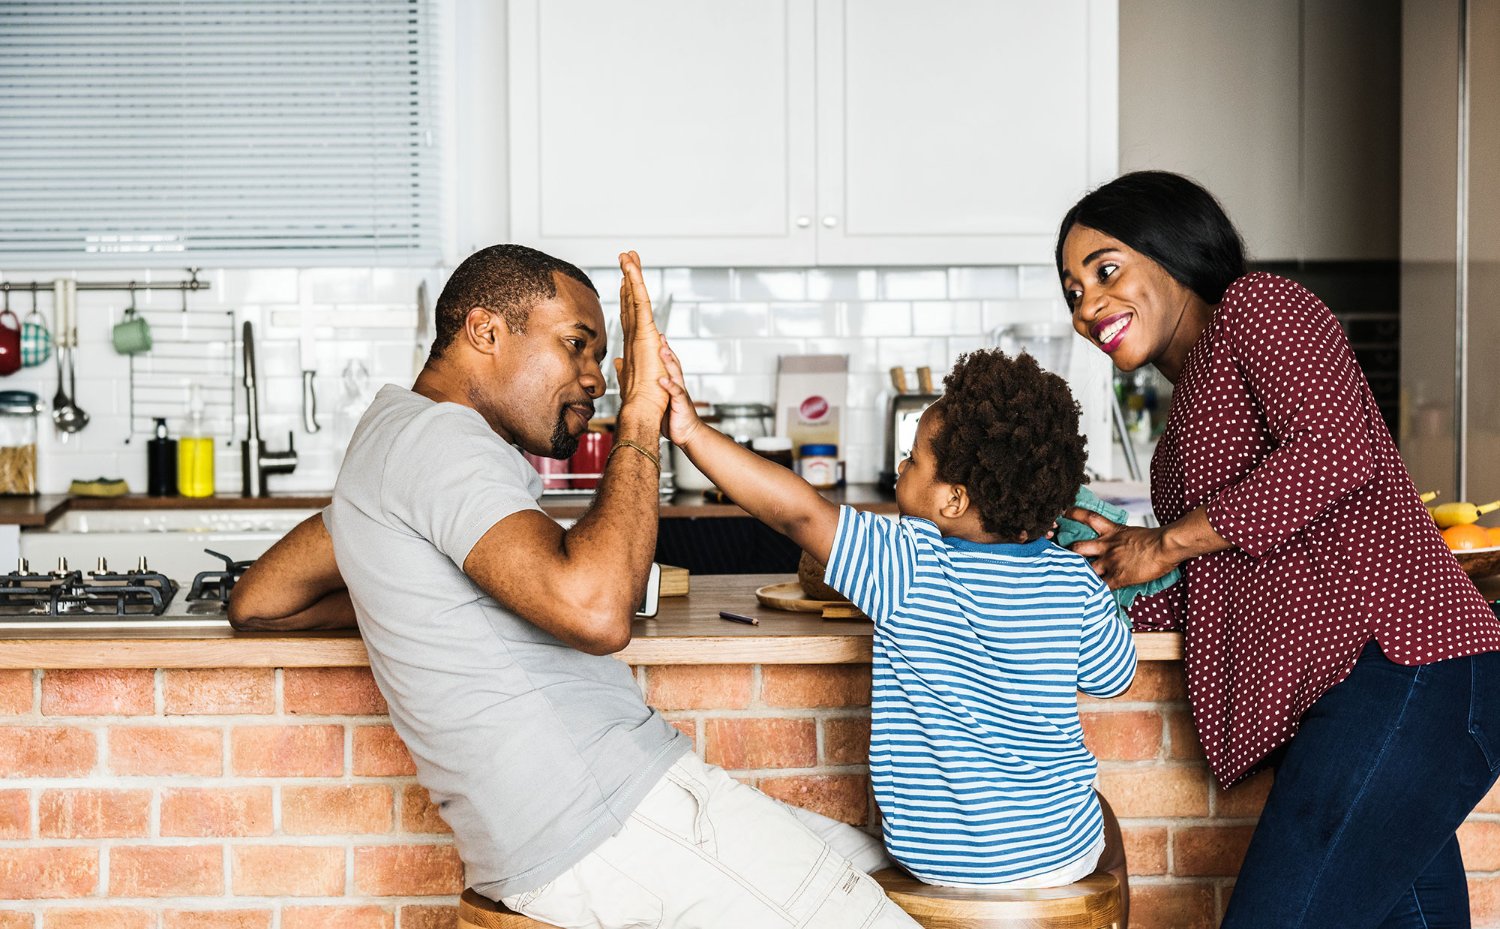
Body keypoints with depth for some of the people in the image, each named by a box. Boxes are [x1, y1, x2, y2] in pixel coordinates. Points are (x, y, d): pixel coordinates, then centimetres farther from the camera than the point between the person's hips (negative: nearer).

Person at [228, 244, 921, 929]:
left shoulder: (392, 435, 19)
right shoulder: (437, 435, -13)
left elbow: (255, 602, 29)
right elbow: (594, 611, -29)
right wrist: (639, 416, -18)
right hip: (603, 823, -11)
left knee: (867, 857, 14)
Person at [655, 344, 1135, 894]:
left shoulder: (911, 568, -22)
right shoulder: (1075, 582, -11)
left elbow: (798, 511, -28)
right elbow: (1114, 678, 5)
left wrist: (692, 431, -27)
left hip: (940, 863, -1)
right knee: (1107, 839, 36)